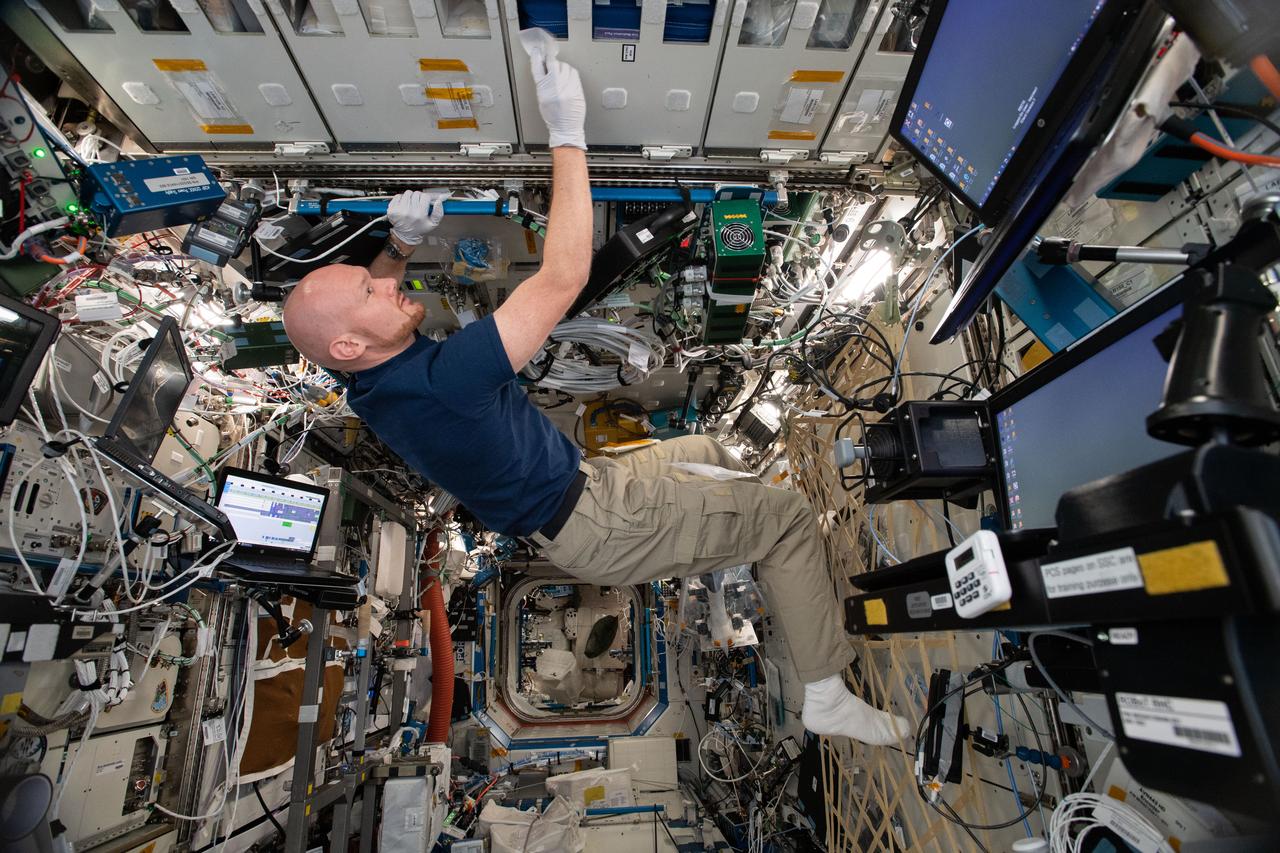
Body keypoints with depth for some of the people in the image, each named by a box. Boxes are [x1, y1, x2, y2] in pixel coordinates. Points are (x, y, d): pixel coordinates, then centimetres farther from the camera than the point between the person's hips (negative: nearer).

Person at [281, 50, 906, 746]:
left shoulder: (370, 387, -2)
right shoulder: (435, 382, -34)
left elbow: (363, 298, 19)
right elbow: (562, 277, -35)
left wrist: (399, 242, -2)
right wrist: (567, 137, -26)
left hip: (572, 491, 10)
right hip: (593, 526, -10)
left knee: (709, 453, 24)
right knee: (788, 514, -2)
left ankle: (777, 578, 44)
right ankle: (826, 695, 12)